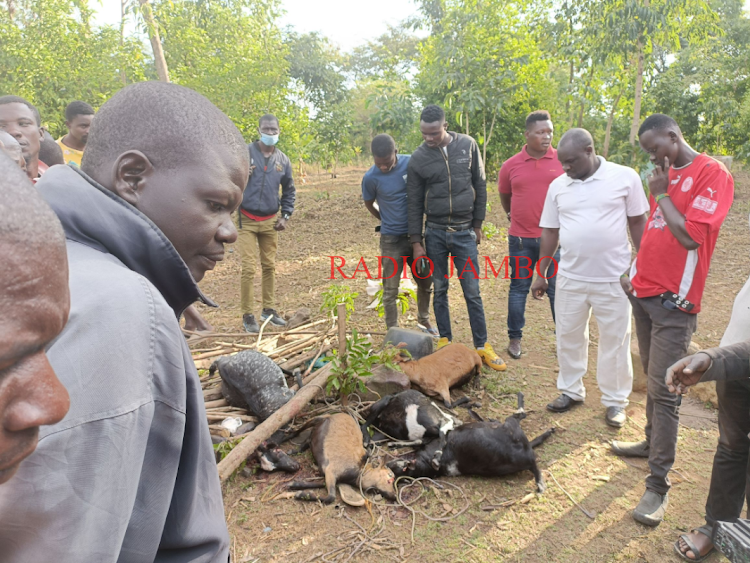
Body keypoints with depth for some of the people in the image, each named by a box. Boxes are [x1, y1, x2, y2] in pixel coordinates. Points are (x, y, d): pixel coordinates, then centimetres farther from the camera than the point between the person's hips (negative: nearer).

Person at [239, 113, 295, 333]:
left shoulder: (283, 160, 6)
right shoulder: (246, 153, -5)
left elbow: (289, 191, 16)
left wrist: (285, 216, 8)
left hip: (270, 221, 4)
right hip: (247, 220, -3)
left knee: (270, 267, 11)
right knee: (248, 269, -5)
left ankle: (269, 310, 24)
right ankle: (248, 315, 6)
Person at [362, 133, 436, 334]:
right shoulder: (371, 177, -15)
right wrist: (388, 221, 7)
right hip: (392, 240, -3)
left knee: (426, 282, 15)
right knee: (390, 290, 2)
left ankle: (424, 321, 37)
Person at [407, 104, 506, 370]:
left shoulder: (467, 145, -3)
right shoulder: (418, 159, -4)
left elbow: (480, 186, 5)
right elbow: (415, 203, 0)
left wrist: (477, 224, 4)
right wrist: (416, 241, -1)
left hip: (464, 232, 0)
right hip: (435, 232, 1)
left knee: (472, 291, 2)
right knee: (439, 290, 8)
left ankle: (482, 346, 11)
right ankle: (445, 341, 22)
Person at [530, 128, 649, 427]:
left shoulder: (625, 177, -7)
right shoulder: (558, 186, 3)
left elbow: (638, 223, -1)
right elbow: (550, 232, 8)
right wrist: (540, 273, 10)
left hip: (614, 279, -3)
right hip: (570, 278, 3)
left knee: (615, 341, 8)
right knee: (568, 337, 13)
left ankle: (615, 401, 25)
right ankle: (571, 390, 32)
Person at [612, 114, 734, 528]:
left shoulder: (713, 175, -11)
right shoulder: (667, 175, 14)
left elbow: (690, 236, -20)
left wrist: (661, 194, -10)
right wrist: (635, 271, 12)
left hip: (673, 302, -7)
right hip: (644, 292, 7)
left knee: (663, 392, -6)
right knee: (651, 379, 17)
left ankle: (658, 486, 2)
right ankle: (652, 442, 33)